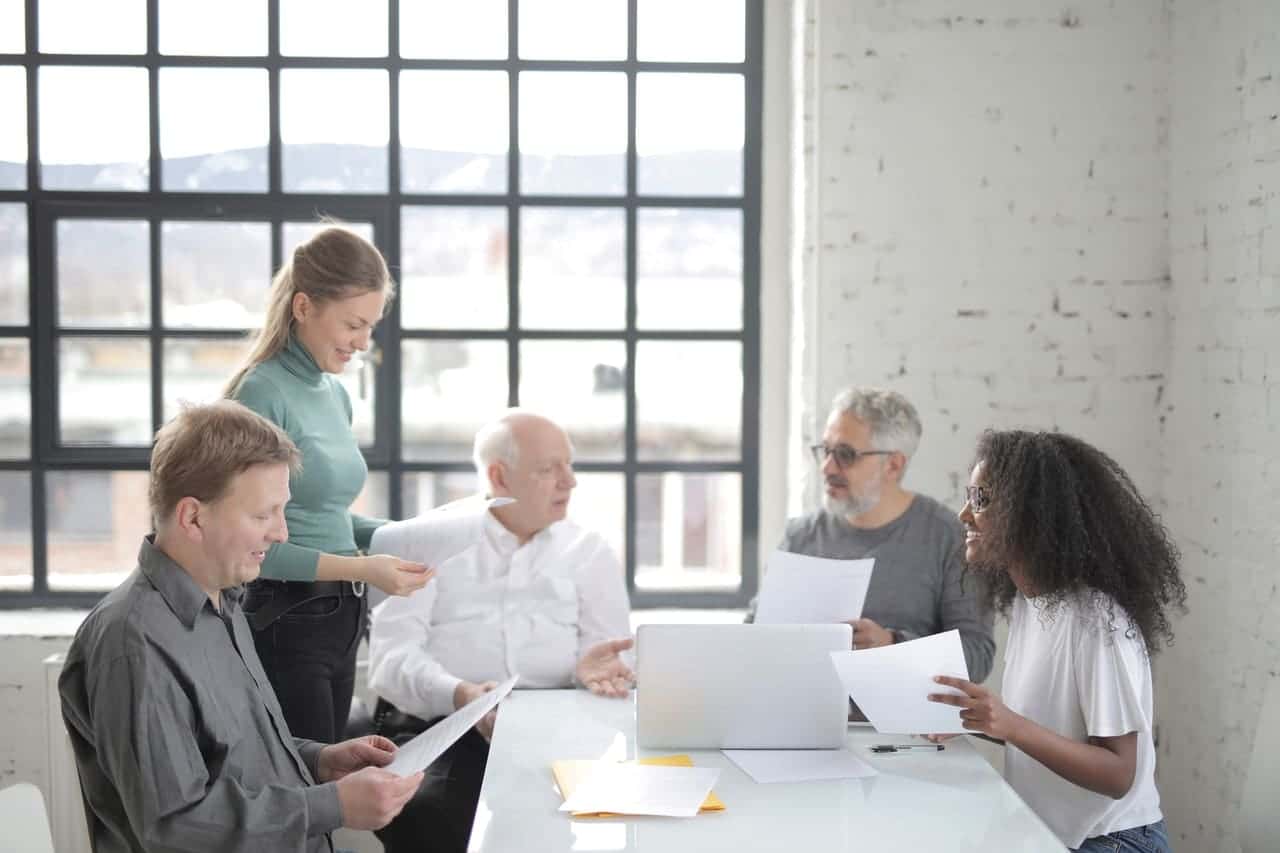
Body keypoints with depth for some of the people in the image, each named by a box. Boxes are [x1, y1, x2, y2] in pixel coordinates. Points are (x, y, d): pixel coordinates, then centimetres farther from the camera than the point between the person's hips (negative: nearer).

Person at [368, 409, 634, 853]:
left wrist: (592, 669, -15)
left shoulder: (589, 552, 17)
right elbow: (392, 653, -1)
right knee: (426, 815, -33)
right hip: (444, 726, -1)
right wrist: (459, 695, -21)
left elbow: (614, 659, 10)